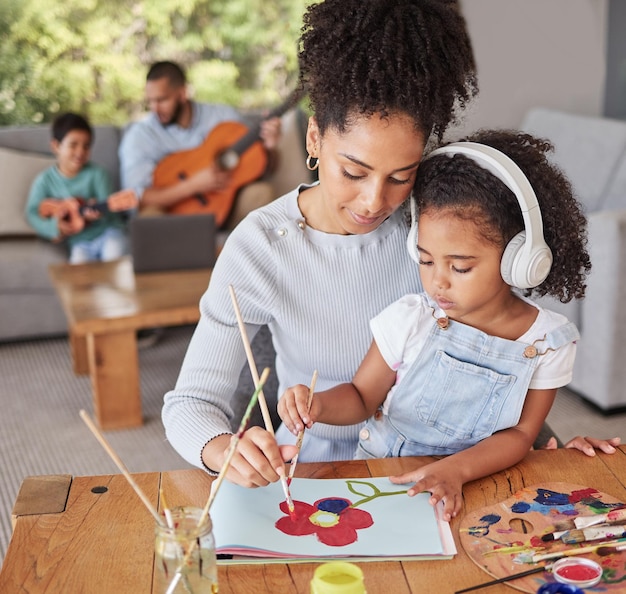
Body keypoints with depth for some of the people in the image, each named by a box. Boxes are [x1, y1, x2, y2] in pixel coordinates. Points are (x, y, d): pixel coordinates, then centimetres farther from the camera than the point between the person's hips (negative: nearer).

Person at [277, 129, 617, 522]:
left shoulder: (548, 341, -9)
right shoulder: (409, 320, -9)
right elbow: (361, 396, -1)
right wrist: (318, 405, -24)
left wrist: (456, 469, -24)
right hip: (381, 475, 0)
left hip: (476, 486, 0)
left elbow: (521, 434, -6)